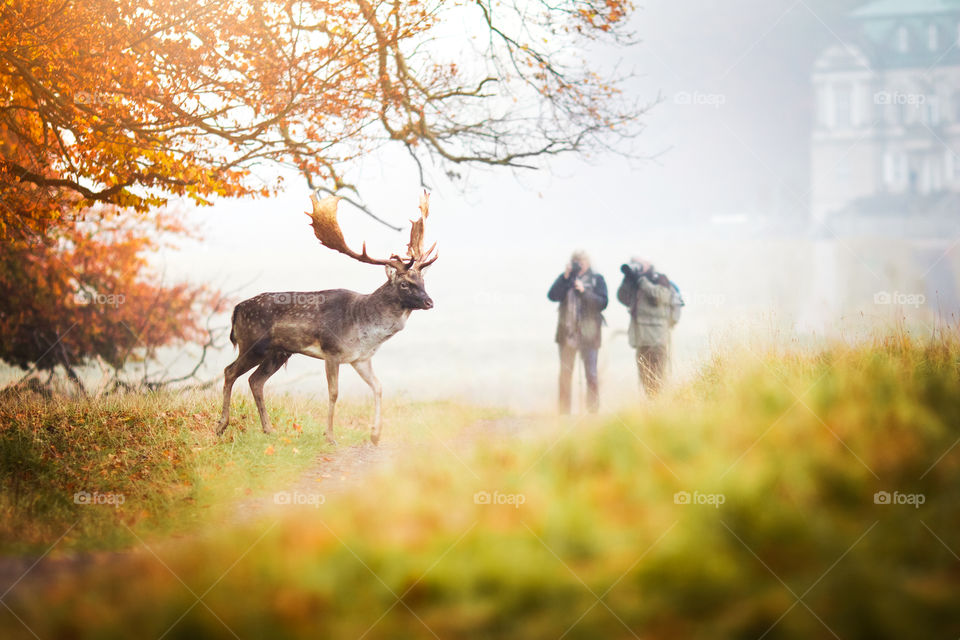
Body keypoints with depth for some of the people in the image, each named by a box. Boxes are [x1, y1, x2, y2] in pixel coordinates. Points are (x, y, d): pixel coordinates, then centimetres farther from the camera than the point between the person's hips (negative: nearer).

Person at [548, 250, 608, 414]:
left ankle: (593, 411, -4)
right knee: (565, 373, 2)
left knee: (591, 374, -6)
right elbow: (552, 296, -4)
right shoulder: (565, 279, 12)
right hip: (567, 331, 2)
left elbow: (603, 303, -4)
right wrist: (565, 277, -11)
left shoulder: (597, 279, 7)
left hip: (588, 333, -2)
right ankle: (564, 411, 5)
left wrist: (584, 291, -14)